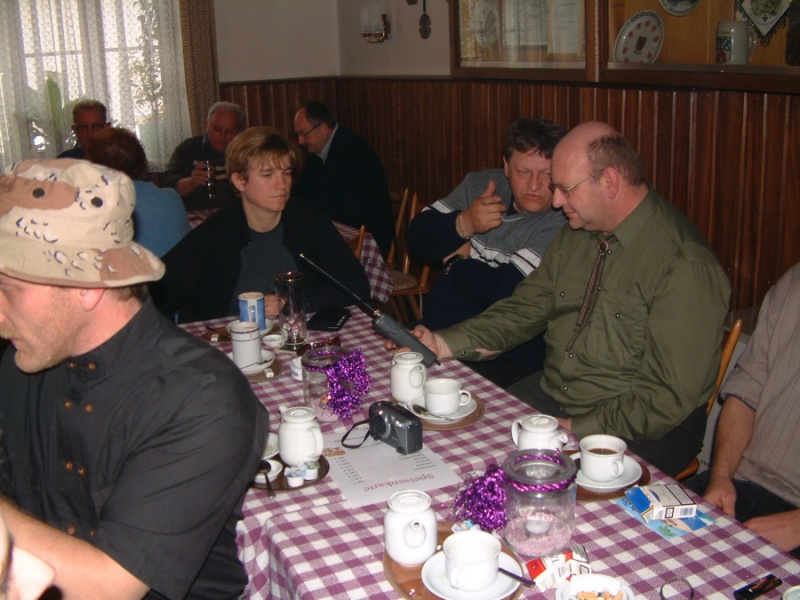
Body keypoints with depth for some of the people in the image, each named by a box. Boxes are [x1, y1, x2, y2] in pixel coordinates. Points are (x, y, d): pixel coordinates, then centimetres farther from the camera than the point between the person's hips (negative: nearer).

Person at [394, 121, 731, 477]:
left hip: (634, 430, -7)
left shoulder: (684, 265, -19)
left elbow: (667, 398, -20)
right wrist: (444, 344, -4)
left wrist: (574, 430, -22)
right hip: (550, 394, 7)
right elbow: (525, 310, 10)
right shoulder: (576, 235, 7)